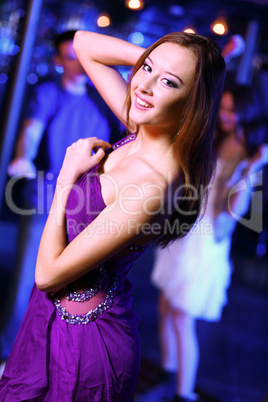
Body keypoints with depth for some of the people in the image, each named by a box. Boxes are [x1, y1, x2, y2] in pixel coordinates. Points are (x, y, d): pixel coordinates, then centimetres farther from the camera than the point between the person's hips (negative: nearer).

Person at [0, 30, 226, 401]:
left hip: (82, 339, -8)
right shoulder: (143, 128, -9)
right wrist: (152, 57, -9)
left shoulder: (151, 186, -32)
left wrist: (67, 176, -18)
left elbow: (47, 274, -24)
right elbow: (84, 43, 5)